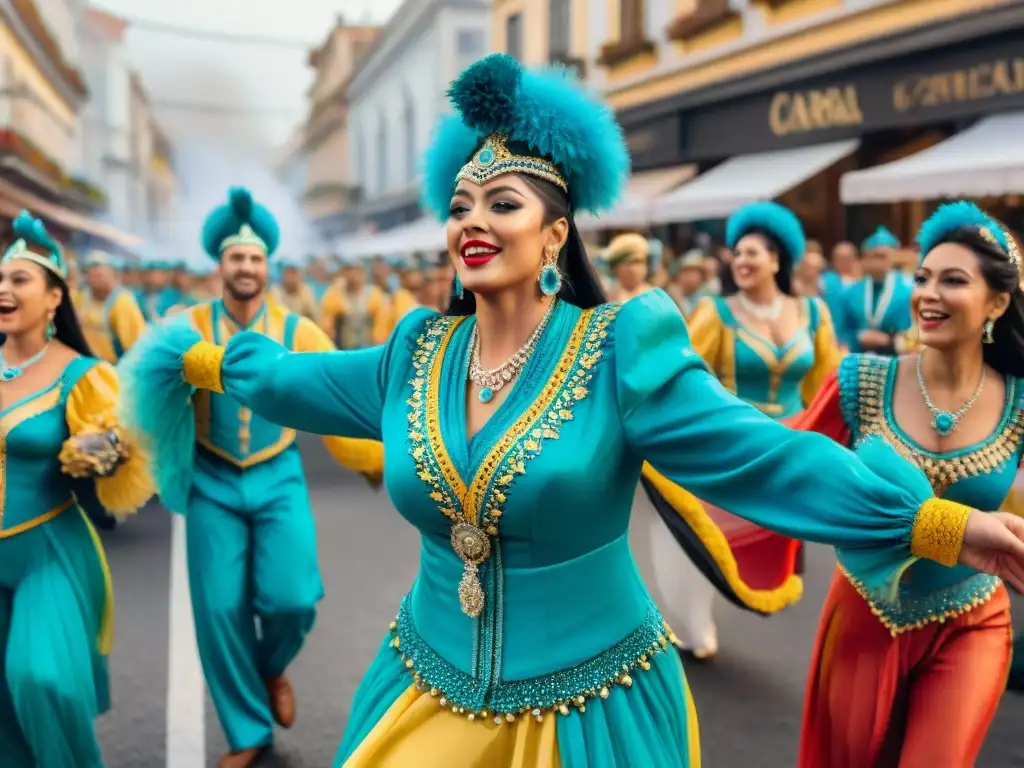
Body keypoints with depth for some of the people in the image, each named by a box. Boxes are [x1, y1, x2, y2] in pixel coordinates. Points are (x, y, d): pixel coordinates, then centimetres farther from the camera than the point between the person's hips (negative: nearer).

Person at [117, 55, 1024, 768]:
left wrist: (947, 525, -29)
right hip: (431, 689, 5)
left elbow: (753, 454, -22)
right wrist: (189, 360, 22)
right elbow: (292, 380, 14)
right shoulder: (418, 352, 0)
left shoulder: (620, 349, -15)